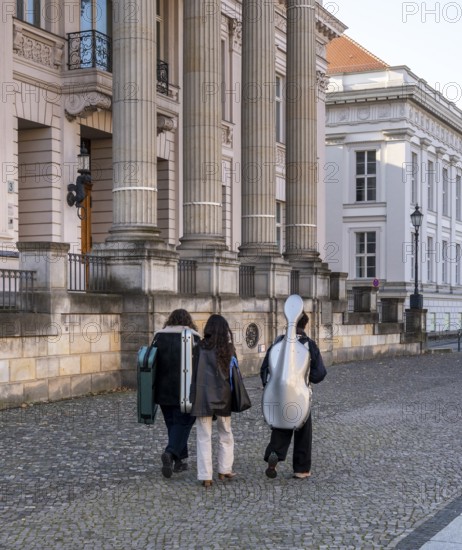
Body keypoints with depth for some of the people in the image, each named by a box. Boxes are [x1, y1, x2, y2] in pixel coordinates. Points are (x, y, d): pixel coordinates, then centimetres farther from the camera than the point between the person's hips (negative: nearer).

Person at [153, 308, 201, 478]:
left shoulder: (159, 336, 5)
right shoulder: (193, 337, -4)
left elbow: (153, 363, 6)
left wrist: (154, 391, 11)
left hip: (164, 389, 4)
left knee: (173, 423, 14)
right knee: (182, 423, 1)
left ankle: (181, 460, 17)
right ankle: (171, 453, -20)